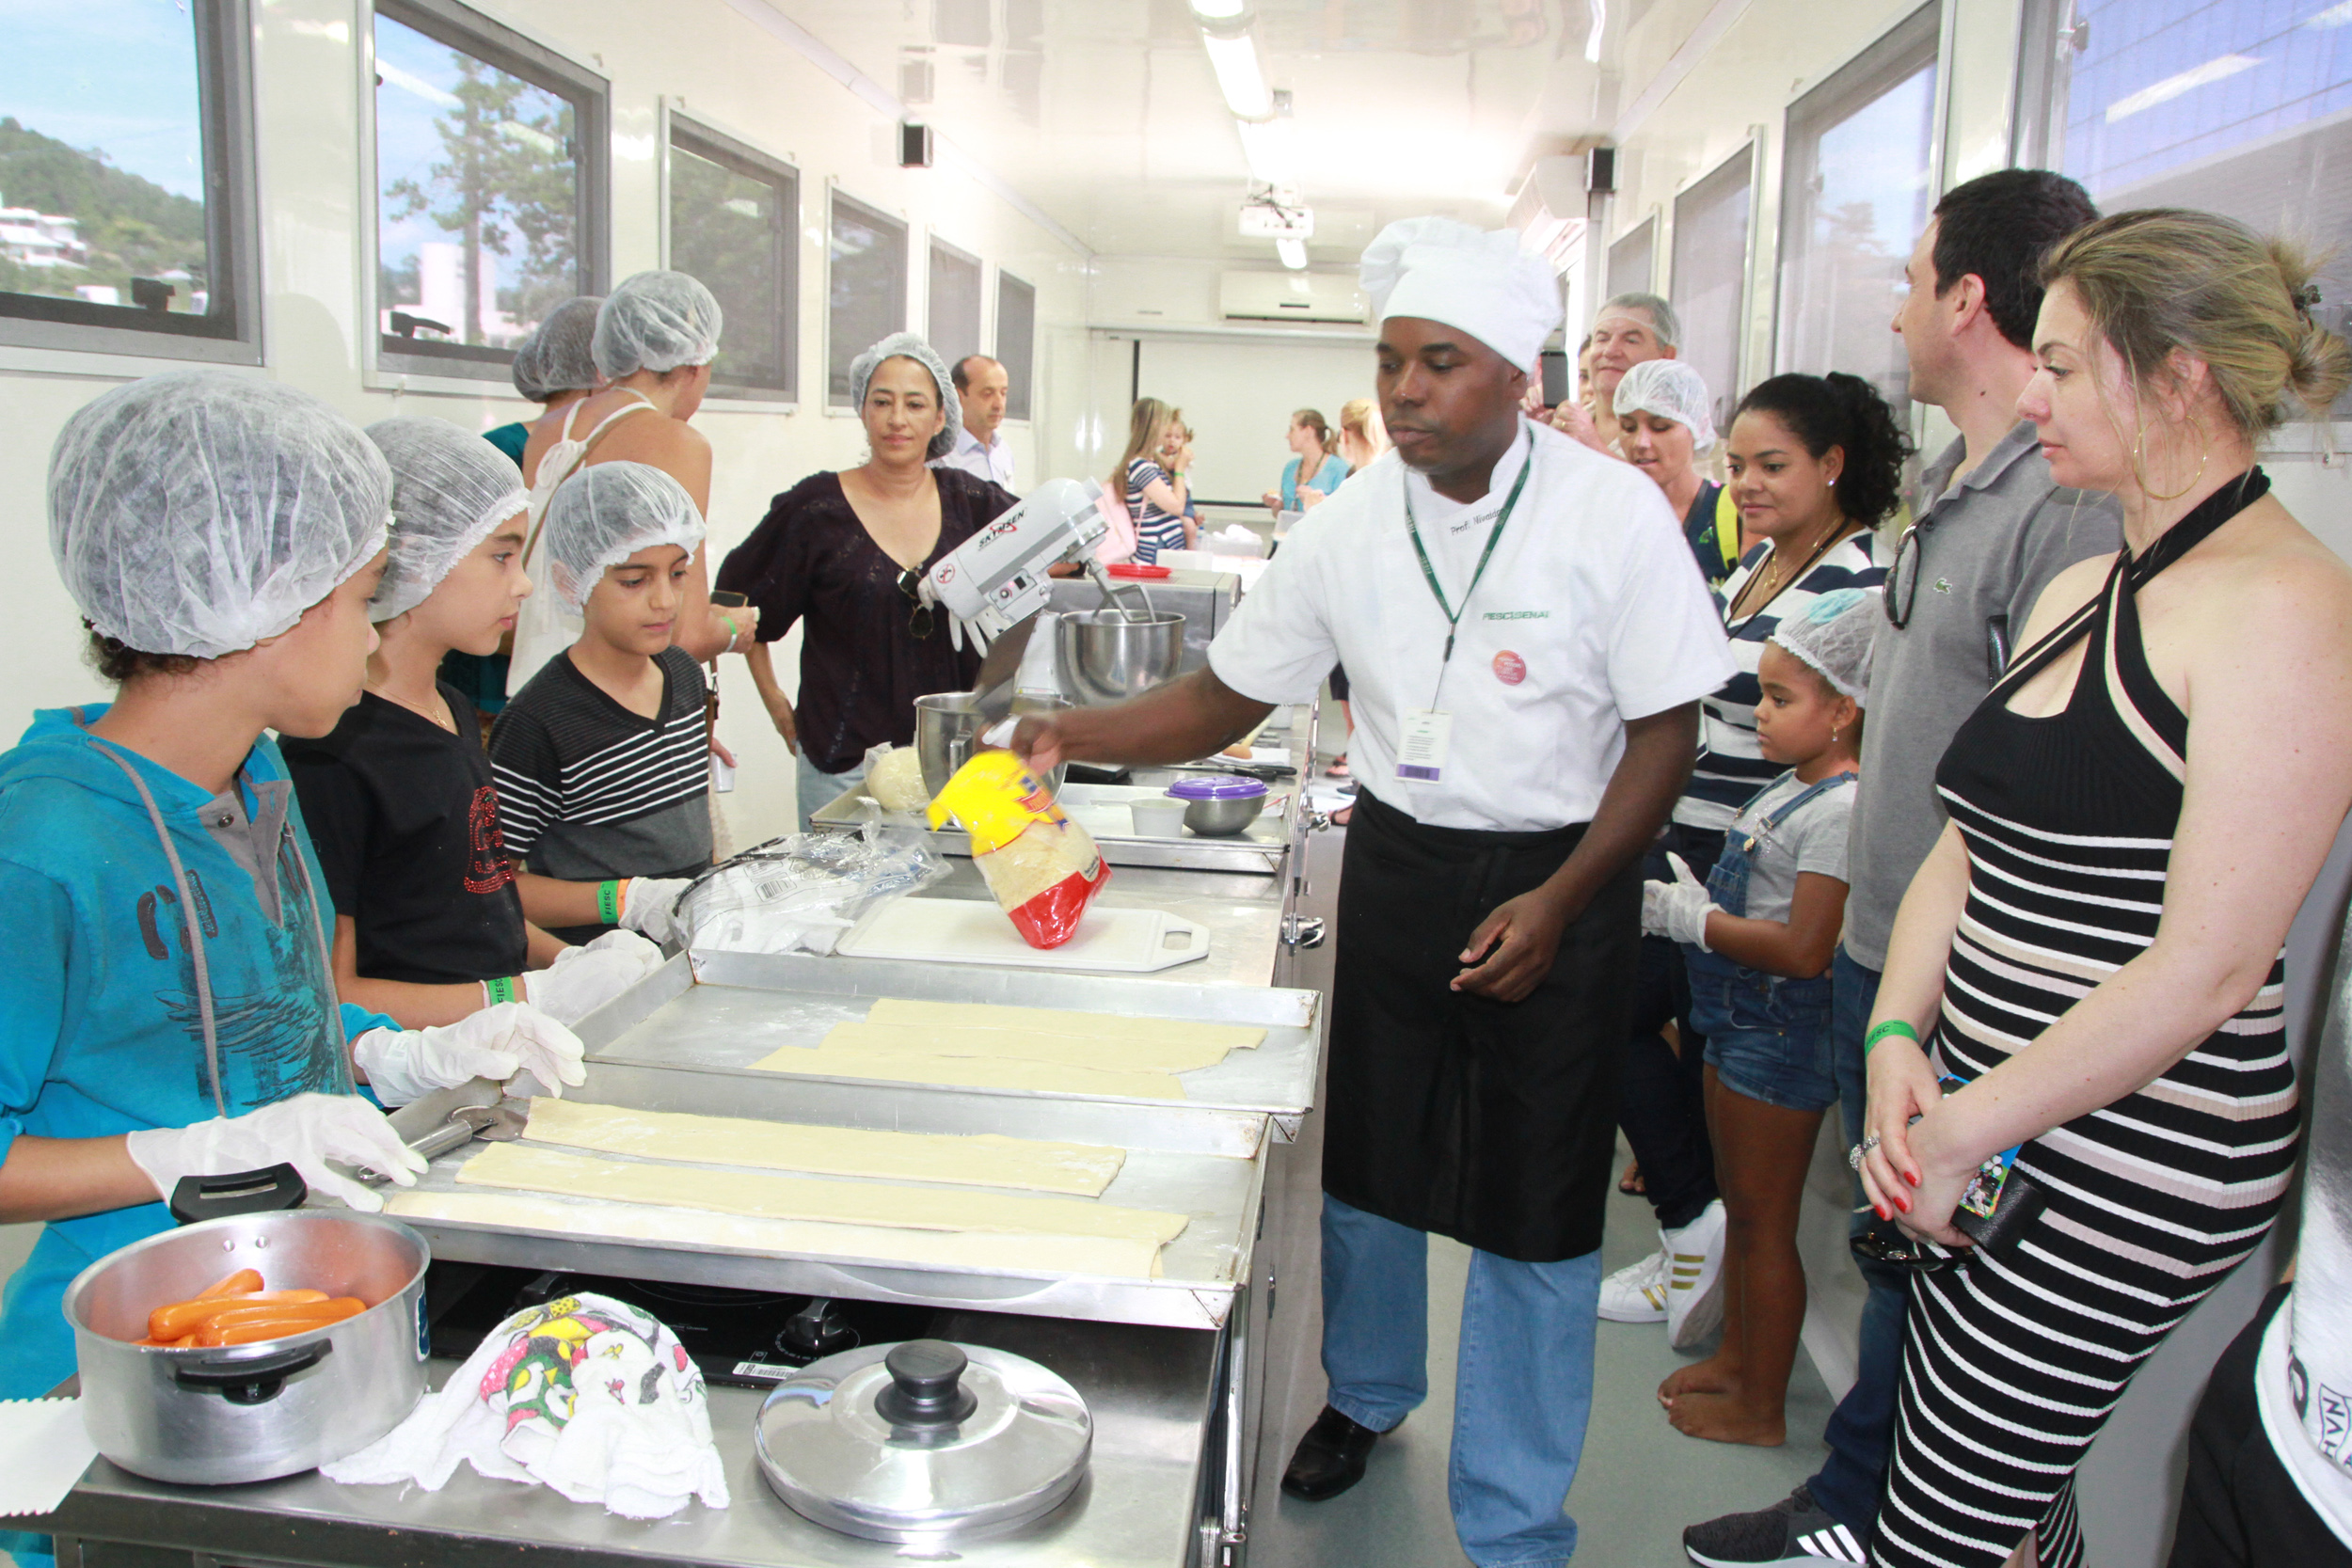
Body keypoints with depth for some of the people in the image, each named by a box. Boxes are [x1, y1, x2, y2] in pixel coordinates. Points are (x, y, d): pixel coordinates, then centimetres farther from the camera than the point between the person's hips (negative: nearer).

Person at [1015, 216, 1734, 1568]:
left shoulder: (1612, 514, -14)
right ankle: (1368, 1393, 45)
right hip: (1398, 861, 4)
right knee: (1365, 1155, 14)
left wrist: (1558, 902, -17)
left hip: (1560, 874, -3)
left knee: (1534, 1205, 2)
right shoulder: (1351, 527, -5)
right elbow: (1225, 701, 1)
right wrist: (1069, 735, -15)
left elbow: (1668, 732, -9)